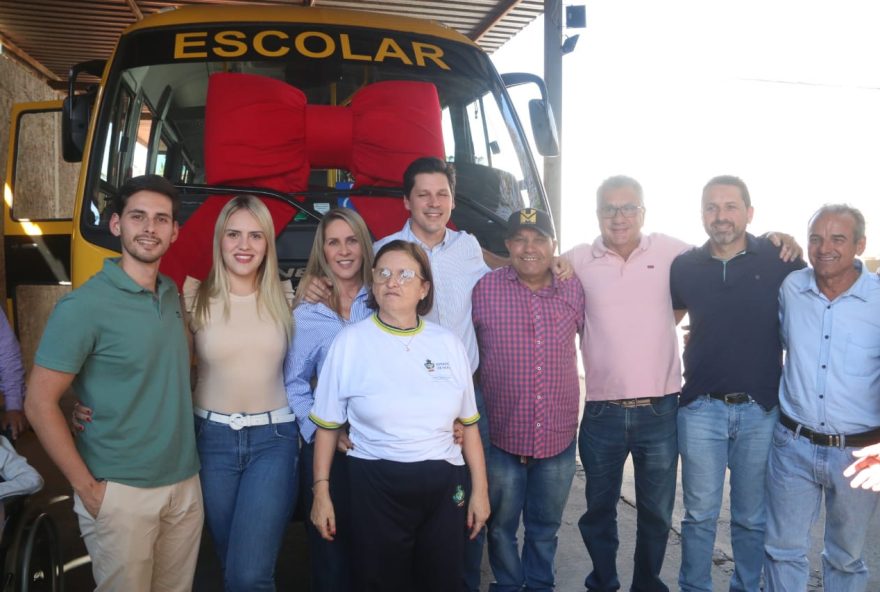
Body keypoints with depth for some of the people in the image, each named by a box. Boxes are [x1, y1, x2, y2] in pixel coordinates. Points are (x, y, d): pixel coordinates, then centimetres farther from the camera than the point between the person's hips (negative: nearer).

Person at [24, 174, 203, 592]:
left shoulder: (172, 295, 6)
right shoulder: (84, 305, -14)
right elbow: (39, 403, -13)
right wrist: (86, 486, -13)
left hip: (185, 485, 6)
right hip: (121, 493, -6)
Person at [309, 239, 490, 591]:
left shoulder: (448, 344, 3)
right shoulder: (350, 342, -5)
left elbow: (468, 424, 7)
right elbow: (328, 426, -1)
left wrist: (480, 488, 6)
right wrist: (321, 491, -3)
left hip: (443, 485, 3)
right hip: (376, 486, -2)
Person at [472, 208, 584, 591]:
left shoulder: (573, 291, 0)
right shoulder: (485, 289, -7)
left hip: (558, 436, 2)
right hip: (502, 435, -2)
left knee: (545, 527, 19)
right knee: (501, 525, 15)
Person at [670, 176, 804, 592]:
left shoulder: (779, 259, -6)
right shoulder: (684, 266, -1)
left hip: (761, 409, 0)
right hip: (701, 408, 1)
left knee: (752, 517, 14)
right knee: (700, 514, 10)